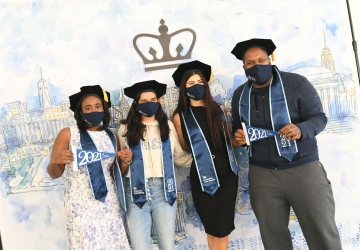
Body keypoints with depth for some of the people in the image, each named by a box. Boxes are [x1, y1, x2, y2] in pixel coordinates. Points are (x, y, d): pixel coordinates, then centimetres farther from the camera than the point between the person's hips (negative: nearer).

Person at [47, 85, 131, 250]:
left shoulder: (111, 137, 8)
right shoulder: (68, 134, -4)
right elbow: (54, 174, -1)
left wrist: (124, 161, -4)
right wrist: (54, 161, -21)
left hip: (109, 203, 4)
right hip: (81, 205, -3)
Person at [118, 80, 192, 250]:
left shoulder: (168, 126, 9)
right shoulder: (126, 129, 4)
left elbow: (180, 157, 10)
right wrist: (123, 161, -15)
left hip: (163, 191, 2)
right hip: (136, 192, -1)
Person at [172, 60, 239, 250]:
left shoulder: (219, 109, 7)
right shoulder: (181, 116, -2)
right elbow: (183, 149, 4)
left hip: (227, 174, 2)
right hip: (203, 178, -2)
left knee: (223, 228, 4)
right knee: (212, 229, 10)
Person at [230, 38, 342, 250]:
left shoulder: (297, 83, -6)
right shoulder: (239, 95, 7)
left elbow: (319, 118, -6)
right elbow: (237, 128, 19)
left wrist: (301, 129, -27)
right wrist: (238, 136, -5)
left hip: (303, 167, -3)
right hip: (262, 173, 4)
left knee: (323, 232, 4)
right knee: (272, 233, 14)